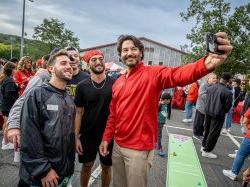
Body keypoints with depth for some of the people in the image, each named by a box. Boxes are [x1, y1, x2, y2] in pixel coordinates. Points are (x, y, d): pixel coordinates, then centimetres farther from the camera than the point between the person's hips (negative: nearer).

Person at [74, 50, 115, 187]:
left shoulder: (115, 84, -9)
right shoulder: (82, 86, -7)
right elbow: (78, 113, -1)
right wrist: (76, 137, -4)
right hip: (87, 135, 1)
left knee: (106, 167, 16)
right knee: (87, 166, 19)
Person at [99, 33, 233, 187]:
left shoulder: (153, 73, -13)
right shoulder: (118, 82, 6)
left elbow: (177, 75, -34)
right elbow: (113, 115, 12)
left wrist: (207, 64, -52)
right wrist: (106, 138, 10)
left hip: (139, 149, -6)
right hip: (117, 145, 6)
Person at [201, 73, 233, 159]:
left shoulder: (210, 88, -2)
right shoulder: (228, 92, -19)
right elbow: (228, 106, -10)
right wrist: (223, 112, 9)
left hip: (208, 112, 6)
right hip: (218, 115, -6)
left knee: (207, 130, 21)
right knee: (214, 133, 6)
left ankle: (203, 146, 35)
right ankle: (206, 151, 14)